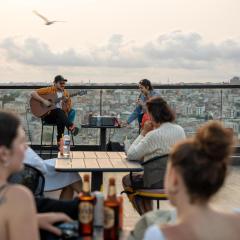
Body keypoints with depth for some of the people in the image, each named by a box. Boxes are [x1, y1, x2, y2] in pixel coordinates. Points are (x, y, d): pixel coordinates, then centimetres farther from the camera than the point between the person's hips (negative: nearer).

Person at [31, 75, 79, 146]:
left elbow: (68, 109, 4)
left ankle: (60, 139, -31)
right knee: (58, 111, -37)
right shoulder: (48, 90, -1)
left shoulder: (65, 93, 9)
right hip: (48, 116, -3)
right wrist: (43, 101, -19)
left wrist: (66, 102, -17)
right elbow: (33, 93, -8)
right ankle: (71, 127, -38)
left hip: (60, 116, 3)